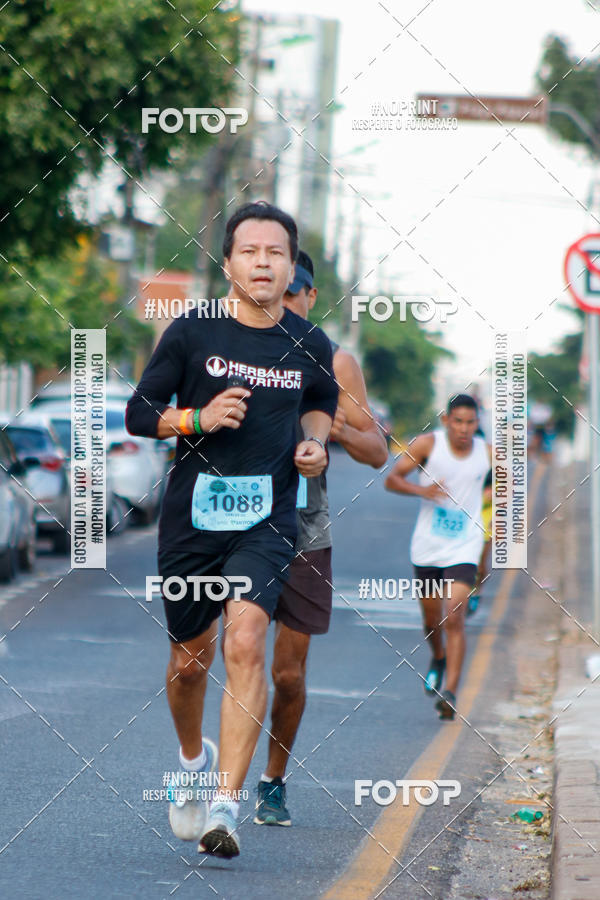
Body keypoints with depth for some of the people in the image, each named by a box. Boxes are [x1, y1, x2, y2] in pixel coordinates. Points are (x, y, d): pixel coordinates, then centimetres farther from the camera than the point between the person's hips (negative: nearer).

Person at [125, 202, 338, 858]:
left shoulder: (310, 345, 2)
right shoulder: (191, 333, -4)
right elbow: (138, 413, 1)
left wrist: (315, 444, 3)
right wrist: (199, 418, -16)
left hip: (266, 520, 0)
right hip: (191, 517, 0)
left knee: (245, 643, -20)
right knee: (190, 657, 11)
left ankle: (225, 805, -20)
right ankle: (194, 759, 43)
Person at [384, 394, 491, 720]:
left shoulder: (487, 453, -2)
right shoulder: (427, 444, -8)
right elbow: (392, 479, -7)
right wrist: (422, 490, -24)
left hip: (463, 549, -1)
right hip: (427, 546, 1)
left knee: (454, 618, -15)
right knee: (432, 618, 15)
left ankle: (450, 691, -16)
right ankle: (438, 658, 47)